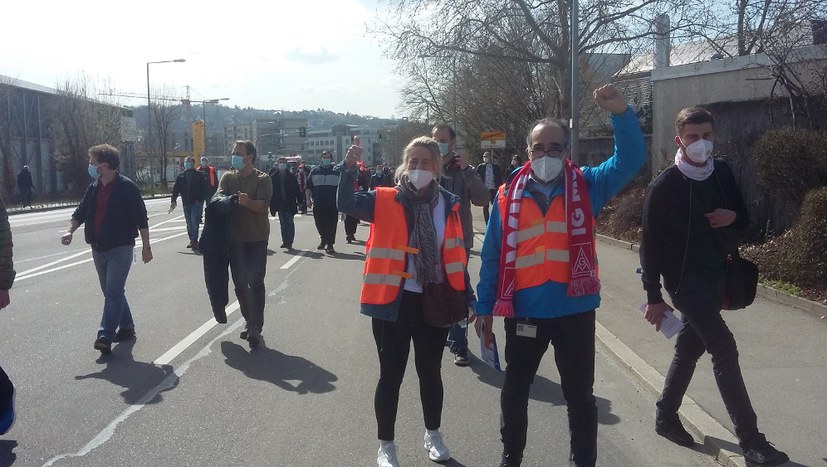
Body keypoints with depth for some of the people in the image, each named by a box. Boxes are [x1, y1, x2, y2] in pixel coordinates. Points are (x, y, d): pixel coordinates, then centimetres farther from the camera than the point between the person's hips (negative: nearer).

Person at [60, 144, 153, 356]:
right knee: (111, 292, 15)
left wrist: (146, 246, -8)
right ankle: (126, 327, 28)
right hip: (99, 248, 8)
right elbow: (80, 212, 15)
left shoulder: (127, 187, -11)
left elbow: (141, 219, -9)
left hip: (121, 248, -8)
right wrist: (70, 231, -5)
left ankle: (105, 336, -15)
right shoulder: (93, 188, 9)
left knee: (113, 291, -12)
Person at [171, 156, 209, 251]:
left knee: (194, 222, -14)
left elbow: (206, 189, -2)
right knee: (189, 223, 9)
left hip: (196, 203, -4)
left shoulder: (198, 175, -1)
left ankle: (194, 241, -12)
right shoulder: (180, 176, 9)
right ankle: (193, 241, 19)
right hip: (186, 203, 4)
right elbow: (175, 189, 10)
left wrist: (200, 199, -11)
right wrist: (173, 201, -1)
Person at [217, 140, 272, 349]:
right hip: (235, 237, 5)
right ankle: (249, 321, 26)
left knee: (255, 282, -10)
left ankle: (256, 327, -10)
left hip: (257, 238, -5)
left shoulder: (262, 179, -4)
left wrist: (248, 202, -38)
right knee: (239, 282, 11)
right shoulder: (228, 177, 10)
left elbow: (263, 204, -17)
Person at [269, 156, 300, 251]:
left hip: (289, 203, -2)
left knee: (289, 222, -5)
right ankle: (285, 241, 18)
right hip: (280, 203, 2)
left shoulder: (291, 176, -2)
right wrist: (272, 203, -3)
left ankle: (289, 242, -4)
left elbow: (296, 189, -1)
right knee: (283, 223, 10)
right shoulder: (274, 176, 2)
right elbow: (271, 190, 2)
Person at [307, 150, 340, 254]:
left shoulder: (337, 171, 6)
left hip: (332, 204, -2)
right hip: (318, 204, 2)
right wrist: (309, 198, 1)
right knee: (319, 223, 9)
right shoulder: (315, 171, 9)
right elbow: (308, 186, 10)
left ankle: (329, 245, 1)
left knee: (331, 225, -4)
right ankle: (323, 239, 33)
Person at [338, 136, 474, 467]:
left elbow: (455, 256, 8)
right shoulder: (385, 201, -5)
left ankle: (433, 435, 39)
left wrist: (468, 297, 9)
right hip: (393, 301, -2)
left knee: (430, 371, 18)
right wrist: (349, 167, -34)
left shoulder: (448, 204, 2)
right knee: (391, 374, 7)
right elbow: (346, 204, -21)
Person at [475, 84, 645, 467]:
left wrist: (621, 113, -25)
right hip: (523, 312, 1)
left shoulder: (587, 186, 0)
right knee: (514, 391, 16)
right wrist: (485, 307, 4)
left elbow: (631, 159, -10)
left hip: (575, 310, -1)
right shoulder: (508, 197, 0)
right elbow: (493, 256, 3)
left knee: (579, 395, 12)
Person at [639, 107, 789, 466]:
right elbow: (651, 243, -11)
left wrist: (733, 216, -11)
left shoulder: (722, 173, 4)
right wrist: (653, 296, -11)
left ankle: (665, 416, 31)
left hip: (716, 276, 6)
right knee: (723, 347, -13)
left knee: (690, 347, 14)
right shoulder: (664, 186, -13)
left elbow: (744, 217, 15)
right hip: (684, 278, -6)